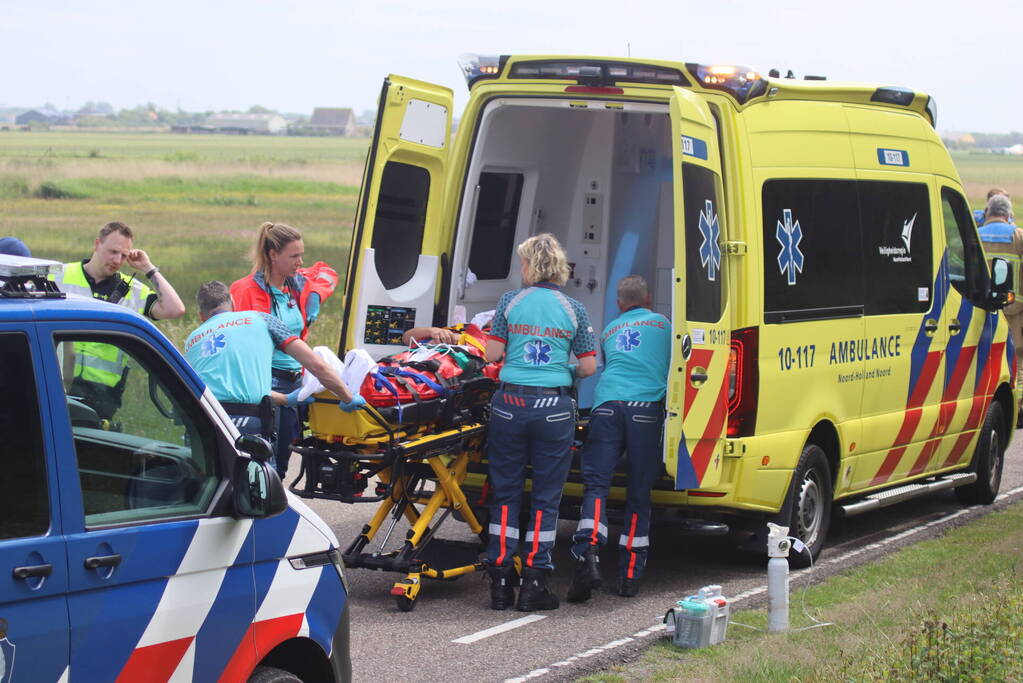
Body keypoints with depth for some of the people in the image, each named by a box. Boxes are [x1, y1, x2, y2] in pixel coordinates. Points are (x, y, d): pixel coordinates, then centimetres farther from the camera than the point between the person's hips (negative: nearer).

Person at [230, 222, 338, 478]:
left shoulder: (298, 283, 11)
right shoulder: (248, 291, -10)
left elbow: (326, 272, 32)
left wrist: (315, 296, 11)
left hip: (294, 380, 8)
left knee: (282, 456, 10)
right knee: (266, 454, -13)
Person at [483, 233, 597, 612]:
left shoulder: (511, 301, 1)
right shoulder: (573, 309, 2)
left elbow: (492, 353, 2)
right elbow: (588, 366, 3)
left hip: (510, 403, 0)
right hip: (555, 407, 0)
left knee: (505, 492, 9)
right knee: (546, 495, 6)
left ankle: (500, 581, 10)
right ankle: (534, 584, 5)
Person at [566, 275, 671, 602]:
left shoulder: (610, 330, 29)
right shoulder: (662, 324, 21)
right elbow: (672, 368, 28)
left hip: (606, 404, 1)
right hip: (645, 407, -1)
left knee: (596, 483, -4)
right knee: (639, 492, 4)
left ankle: (588, 555, -29)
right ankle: (630, 575, 3)